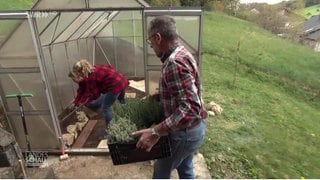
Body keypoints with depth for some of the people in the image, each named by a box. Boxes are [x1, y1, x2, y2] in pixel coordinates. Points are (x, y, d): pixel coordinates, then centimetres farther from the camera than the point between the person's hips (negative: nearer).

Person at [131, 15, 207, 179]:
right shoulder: (181, 54, 4)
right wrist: (156, 96, 13)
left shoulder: (174, 62, -29)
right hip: (192, 128, 9)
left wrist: (155, 132, -36)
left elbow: (190, 108, -35)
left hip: (184, 132, -9)